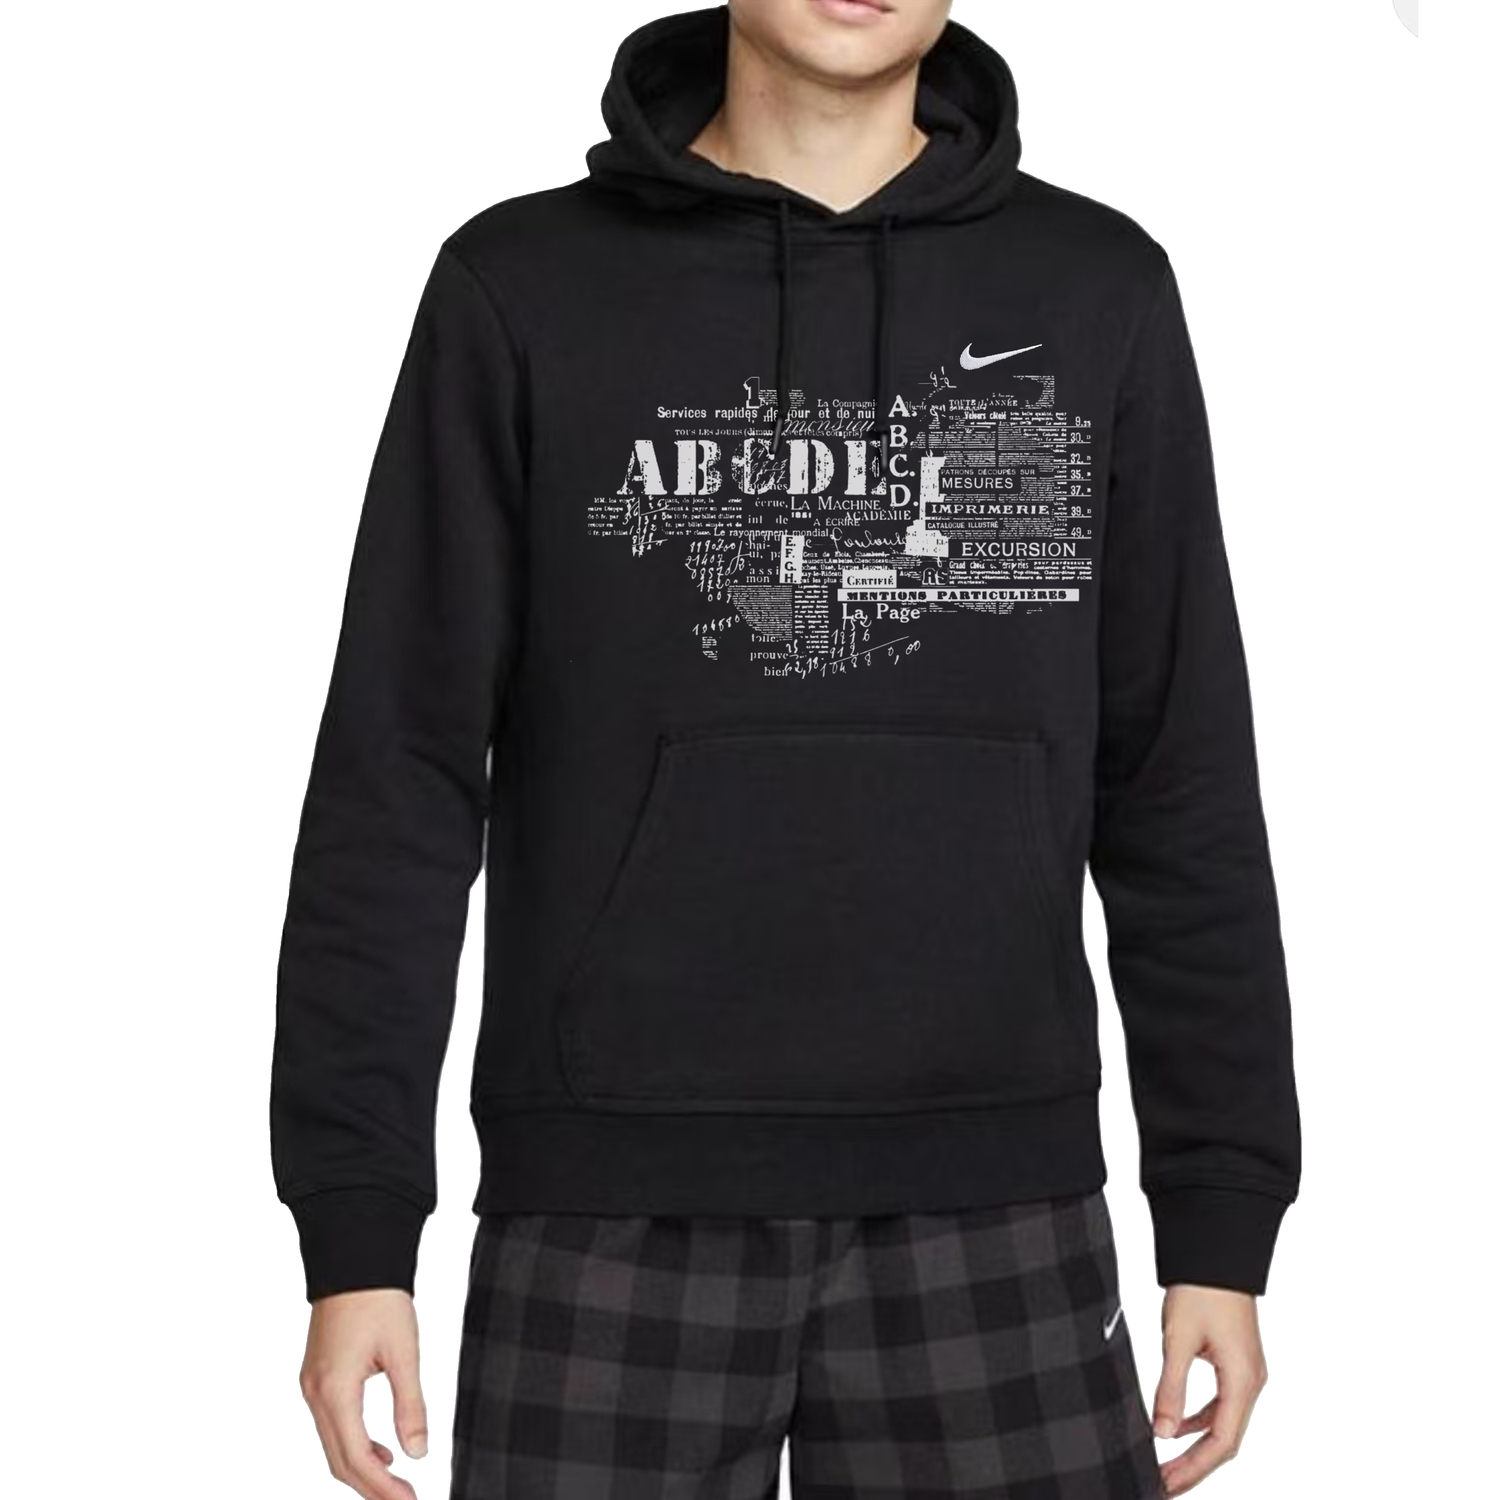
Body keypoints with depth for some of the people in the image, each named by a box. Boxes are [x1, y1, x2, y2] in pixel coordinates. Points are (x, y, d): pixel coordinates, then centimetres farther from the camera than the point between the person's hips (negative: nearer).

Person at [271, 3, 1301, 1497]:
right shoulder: (523, 286, 3)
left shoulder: (1098, 290, 7)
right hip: (611, 1216, -1)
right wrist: (356, 1225, -4)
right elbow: (400, 781, 1)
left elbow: (1180, 784, 8)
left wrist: (1223, 1218, 5)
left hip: (992, 1221, 1)